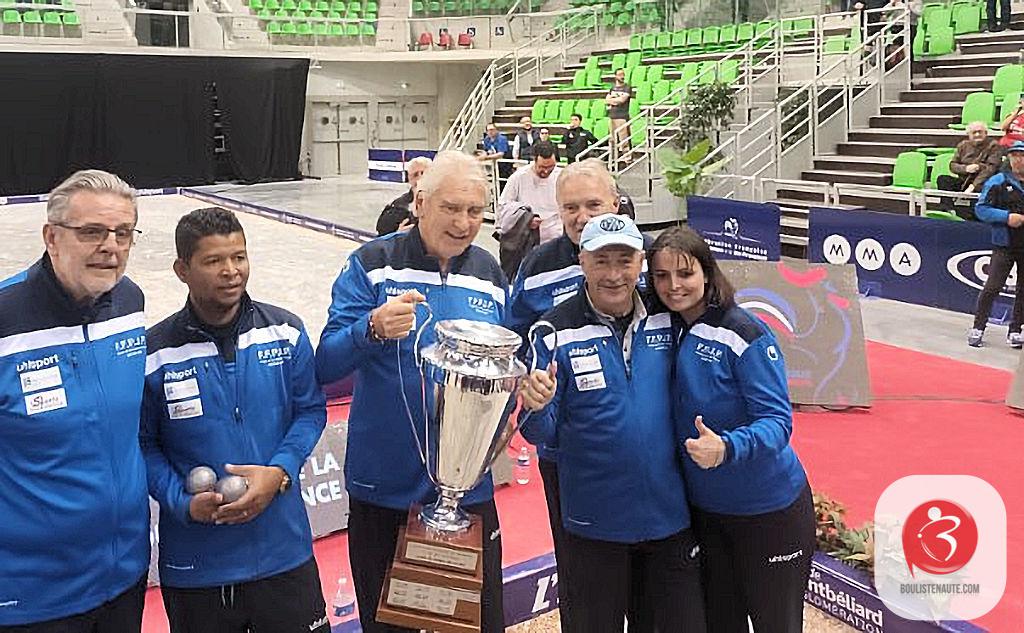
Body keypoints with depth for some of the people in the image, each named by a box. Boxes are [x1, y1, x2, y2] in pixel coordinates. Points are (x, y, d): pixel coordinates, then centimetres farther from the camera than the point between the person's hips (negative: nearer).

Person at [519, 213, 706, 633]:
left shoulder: (669, 321, -2)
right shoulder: (556, 331, -10)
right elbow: (542, 435, -8)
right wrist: (536, 408, -28)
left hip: (671, 517, 2)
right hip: (594, 524, -2)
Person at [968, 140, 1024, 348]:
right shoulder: (998, 181, -2)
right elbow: (981, 208, -5)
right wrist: (1007, 217, -16)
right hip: (1004, 245, -3)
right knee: (992, 287, -6)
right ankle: (978, 328, 5)